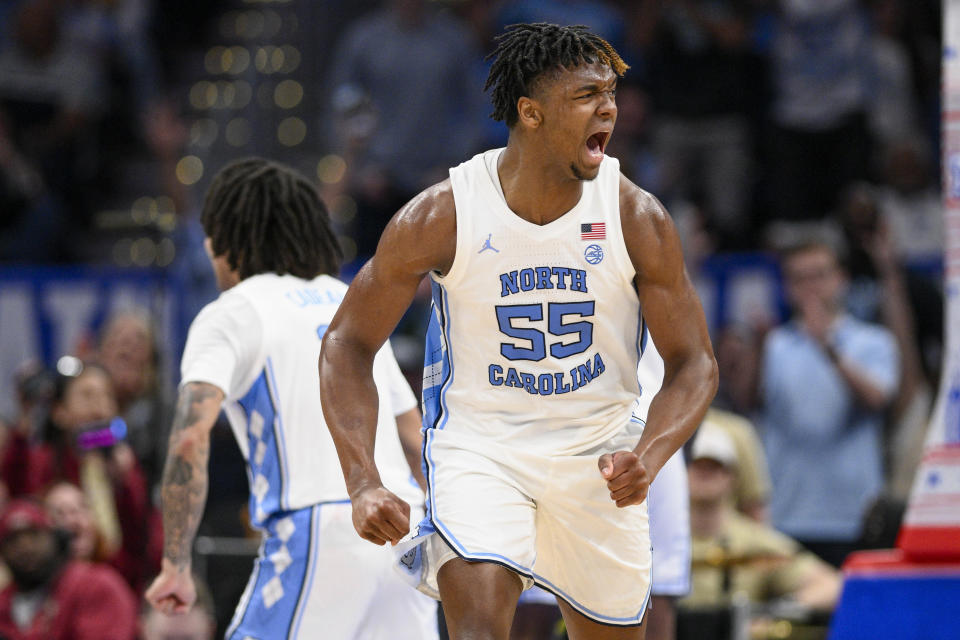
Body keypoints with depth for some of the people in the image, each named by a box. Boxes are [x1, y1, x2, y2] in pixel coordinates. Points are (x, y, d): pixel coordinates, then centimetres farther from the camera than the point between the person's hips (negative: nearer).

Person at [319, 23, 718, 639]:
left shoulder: (638, 218, -11)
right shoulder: (442, 215, -15)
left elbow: (694, 364, -5)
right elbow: (348, 344, -6)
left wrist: (648, 457, -25)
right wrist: (364, 484, -17)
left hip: (597, 456, 3)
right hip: (476, 444, -2)